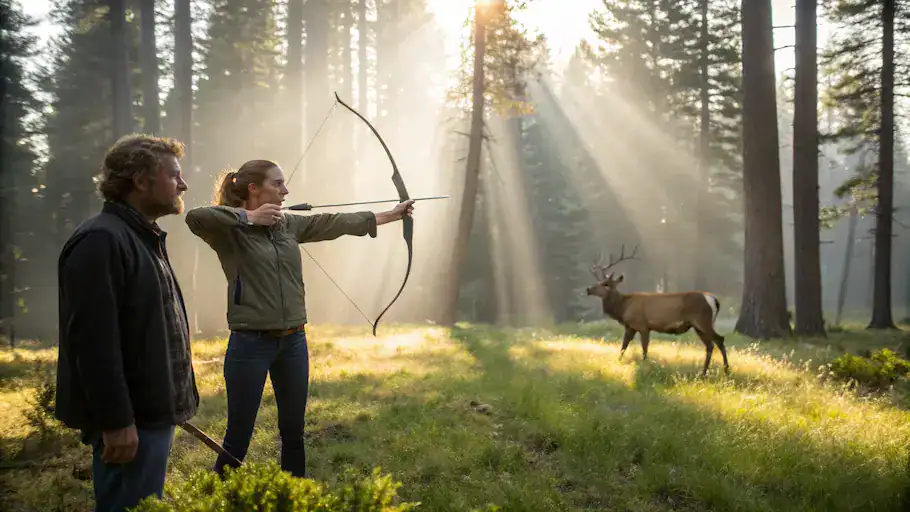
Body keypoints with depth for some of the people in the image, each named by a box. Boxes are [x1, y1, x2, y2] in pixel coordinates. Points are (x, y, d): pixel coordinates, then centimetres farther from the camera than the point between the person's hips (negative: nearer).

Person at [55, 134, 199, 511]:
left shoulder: (144, 238, 16)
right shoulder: (101, 240, -17)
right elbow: (94, 340, -24)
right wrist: (116, 421, -25)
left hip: (154, 411, 10)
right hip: (130, 421, -10)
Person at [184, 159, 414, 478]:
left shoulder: (289, 224, 8)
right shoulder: (231, 231, -10)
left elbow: (337, 223, 12)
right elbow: (195, 217, -30)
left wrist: (392, 214, 15)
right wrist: (248, 216, -23)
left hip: (293, 342, 6)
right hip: (251, 344, -6)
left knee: (294, 433, 16)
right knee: (238, 439, 2)